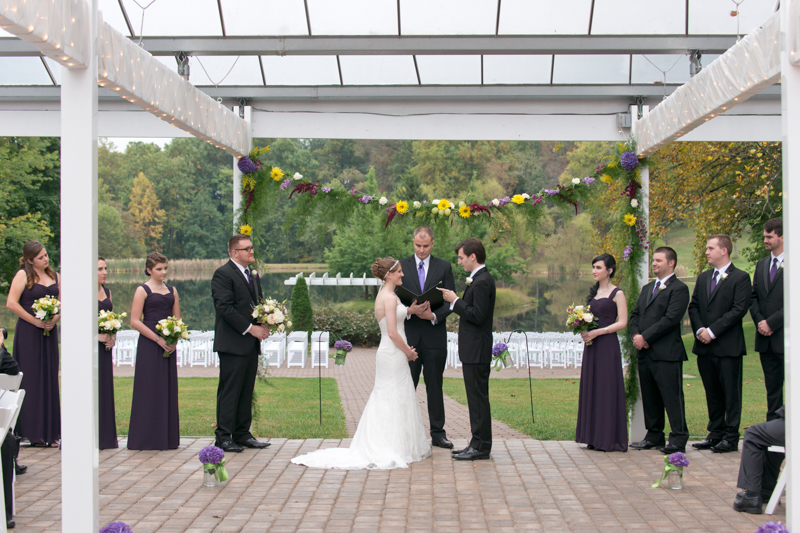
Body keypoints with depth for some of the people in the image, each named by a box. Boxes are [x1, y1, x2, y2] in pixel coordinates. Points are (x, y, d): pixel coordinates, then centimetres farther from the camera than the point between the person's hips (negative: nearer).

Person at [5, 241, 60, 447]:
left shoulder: (54, 276, 12)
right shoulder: (23, 275, -5)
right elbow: (11, 303, -13)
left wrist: (55, 319, -4)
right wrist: (35, 321, -13)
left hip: (49, 333, 5)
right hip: (28, 334, -5)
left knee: (49, 381, 5)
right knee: (30, 381, -4)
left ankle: (49, 433, 9)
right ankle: (31, 432, -1)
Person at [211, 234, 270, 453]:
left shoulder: (253, 275, 19)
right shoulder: (223, 274, -8)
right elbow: (225, 308, -16)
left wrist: (264, 324, 2)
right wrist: (250, 328, -17)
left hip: (251, 344, 8)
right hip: (232, 343, -8)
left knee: (247, 390, 10)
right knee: (229, 390, -5)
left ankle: (242, 434, 17)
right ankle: (223, 436, 0)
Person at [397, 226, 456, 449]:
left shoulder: (444, 267, 6)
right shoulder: (401, 266, 6)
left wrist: (434, 316, -15)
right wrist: (409, 310, -17)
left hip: (435, 335, 0)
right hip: (409, 335, 0)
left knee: (435, 386, 7)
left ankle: (438, 433, 14)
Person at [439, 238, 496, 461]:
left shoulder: (482, 282, -16)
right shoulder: (479, 279, 16)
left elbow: (477, 316, -22)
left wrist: (455, 300, -15)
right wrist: (455, 302, 10)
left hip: (477, 350, -11)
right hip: (473, 350, 11)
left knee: (478, 397, -5)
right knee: (476, 398, 13)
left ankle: (481, 447, 0)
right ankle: (478, 443, 19)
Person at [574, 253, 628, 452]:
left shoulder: (617, 293, -6)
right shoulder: (593, 292, 15)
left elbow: (622, 322, -12)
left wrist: (597, 332, -17)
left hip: (607, 345, -7)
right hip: (591, 346, 7)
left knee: (607, 388, -5)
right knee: (591, 388, 7)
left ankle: (610, 438, 1)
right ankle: (595, 437, 12)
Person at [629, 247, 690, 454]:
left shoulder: (679, 288, -6)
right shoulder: (647, 288, 21)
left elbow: (670, 319, -15)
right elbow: (635, 315, 18)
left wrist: (645, 337, -15)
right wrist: (635, 335, -1)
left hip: (667, 353, -8)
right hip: (645, 352, 8)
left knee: (672, 397, -5)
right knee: (649, 397, 12)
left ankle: (678, 440, -1)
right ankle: (654, 436, 20)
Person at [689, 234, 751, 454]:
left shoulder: (740, 278, -5)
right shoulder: (703, 278, 16)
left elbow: (738, 310, -13)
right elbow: (693, 306, 12)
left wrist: (712, 331, -16)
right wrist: (699, 330, -5)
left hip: (728, 346, -6)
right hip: (705, 346, 6)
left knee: (731, 393, 0)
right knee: (712, 393, 12)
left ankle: (731, 437, 5)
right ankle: (715, 434, 20)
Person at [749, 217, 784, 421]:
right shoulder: (762, 264, 16)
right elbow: (753, 297, 15)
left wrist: (771, 323, -13)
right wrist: (760, 321, -2)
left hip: (786, 337, -6)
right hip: (766, 339, 6)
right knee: (772, 387, 10)